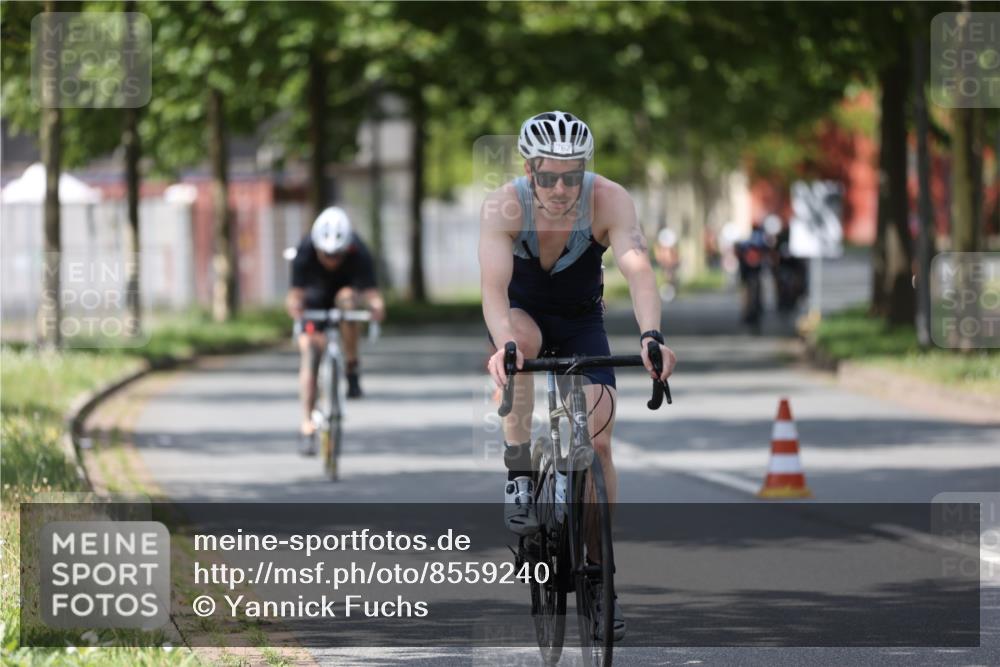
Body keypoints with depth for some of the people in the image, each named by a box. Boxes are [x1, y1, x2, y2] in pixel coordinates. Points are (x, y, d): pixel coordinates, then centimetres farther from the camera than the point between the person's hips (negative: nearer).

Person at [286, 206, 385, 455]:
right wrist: (295, 306, -63)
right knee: (309, 350, -15)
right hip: (316, 298, 0)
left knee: (347, 298, -36)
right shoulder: (305, 253, -33)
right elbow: (296, 293, -40)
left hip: (345, 289, 0)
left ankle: (352, 370, -20)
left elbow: (370, 292, -42)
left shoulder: (359, 254, -34)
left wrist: (376, 305, -65)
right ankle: (307, 427, -9)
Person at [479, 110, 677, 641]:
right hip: (522, 312, -1)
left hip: (581, 319, 1)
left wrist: (650, 335, -59)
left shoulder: (609, 200, -28)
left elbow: (638, 269, -41)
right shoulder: (503, 207, -29)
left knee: (599, 440, -9)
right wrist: (502, 344, -59)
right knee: (522, 341, -37)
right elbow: (493, 285, -40)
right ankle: (519, 477, -25)